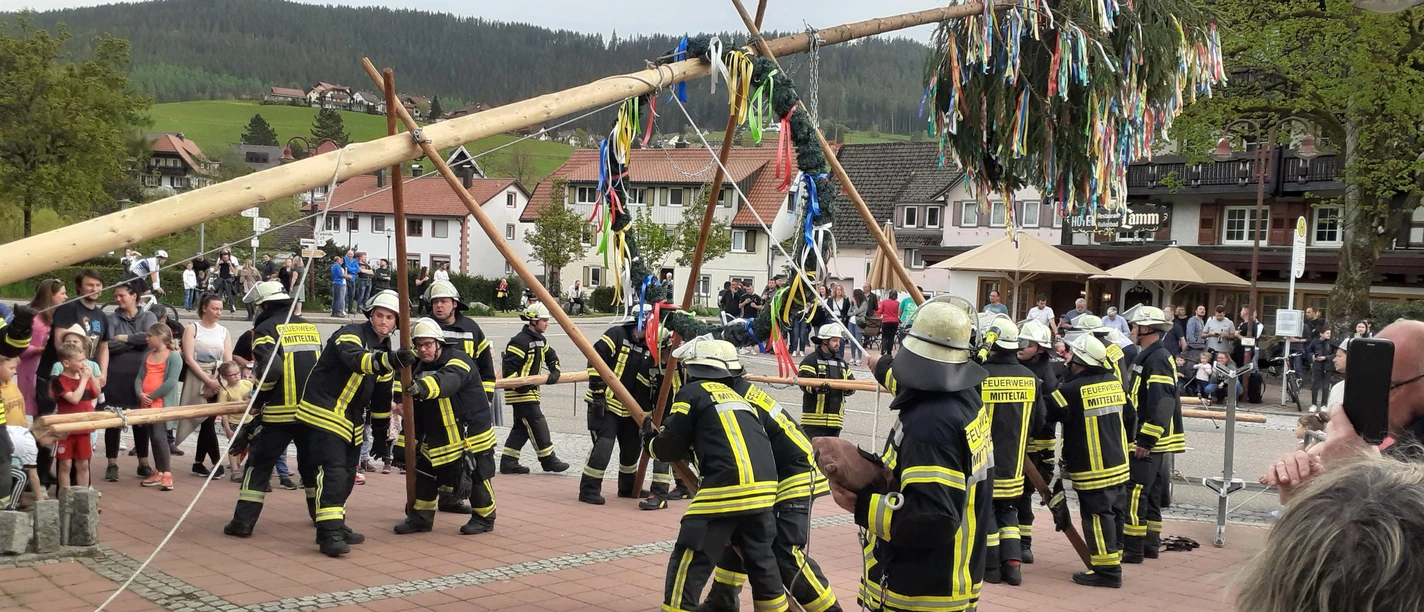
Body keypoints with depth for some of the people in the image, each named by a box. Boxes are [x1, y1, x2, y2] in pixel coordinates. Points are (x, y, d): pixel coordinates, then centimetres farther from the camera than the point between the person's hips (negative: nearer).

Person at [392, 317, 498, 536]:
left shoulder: (458, 361, -18)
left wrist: (423, 387, -61)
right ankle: (420, 518, 23)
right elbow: (416, 411, 15)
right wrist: (412, 440, 13)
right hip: (438, 437, 7)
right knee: (424, 472, 8)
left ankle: (484, 518, 17)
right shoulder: (420, 369, 7)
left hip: (472, 433, -7)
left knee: (478, 477, -2)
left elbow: (448, 381, -43)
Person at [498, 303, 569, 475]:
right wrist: (519, 386, -26)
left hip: (530, 390, 10)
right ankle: (548, 460, 1)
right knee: (538, 425, -6)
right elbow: (508, 366, -23)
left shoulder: (540, 340, 12)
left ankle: (508, 462, 14)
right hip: (520, 393, -10)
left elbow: (552, 356, 22)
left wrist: (555, 373, 4)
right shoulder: (520, 341, -19)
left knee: (521, 427, 11)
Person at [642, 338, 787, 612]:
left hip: (727, 488, -7)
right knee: (761, 560, 23)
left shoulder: (692, 392, 8)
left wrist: (650, 438, 28)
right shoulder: (736, 397, 28)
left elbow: (670, 447, 8)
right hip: (763, 486, 7)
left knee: (687, 565, -1)